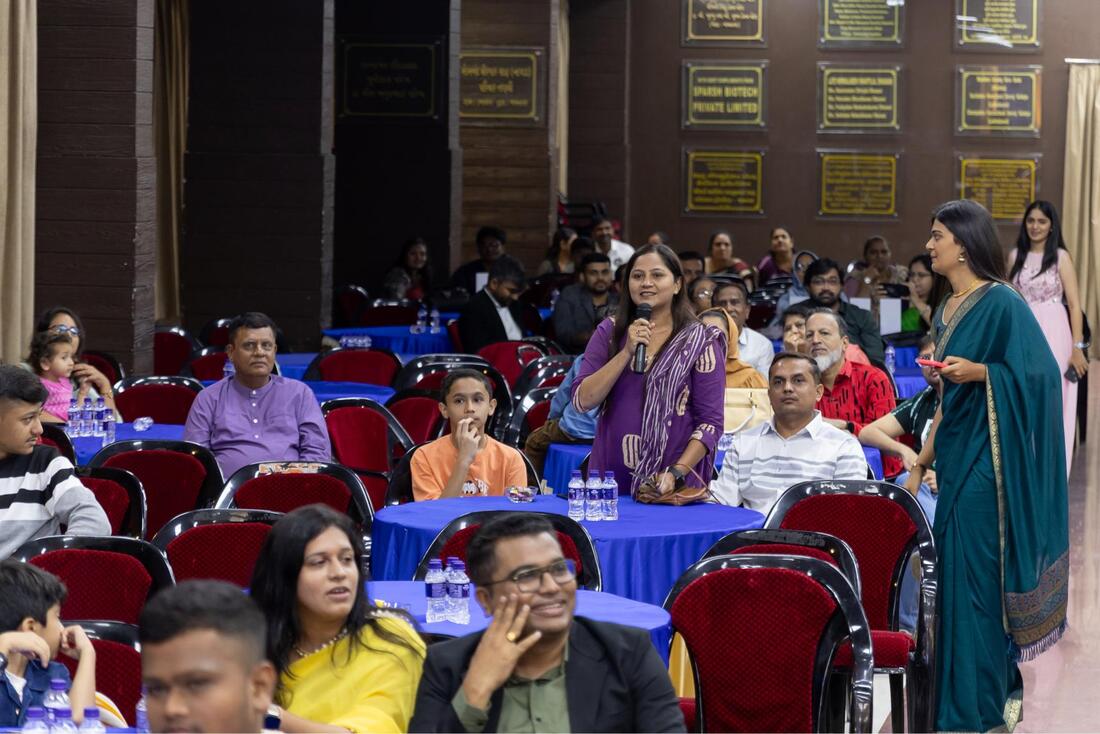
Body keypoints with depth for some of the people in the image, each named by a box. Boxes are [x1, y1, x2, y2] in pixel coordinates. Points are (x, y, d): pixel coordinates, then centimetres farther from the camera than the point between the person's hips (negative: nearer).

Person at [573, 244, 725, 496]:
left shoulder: (700, 341, -2)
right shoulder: (609, 332, 6)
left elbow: (710, 421, -6)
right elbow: (582, 401, -4)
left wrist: (675, 473, -18)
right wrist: (627, 352, -13)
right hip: (610, 479, 2)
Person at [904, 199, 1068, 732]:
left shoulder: (1001, 303, -13)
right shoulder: (947, 311, 12)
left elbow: (1039, 373, -16)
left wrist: (978, 372, -27)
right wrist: (921, 463, 18)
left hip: (987, 458, -8)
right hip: (956, 457, 8)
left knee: (975, 577, -6)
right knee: (954, 575, 10)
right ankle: (1000, 688, 22)